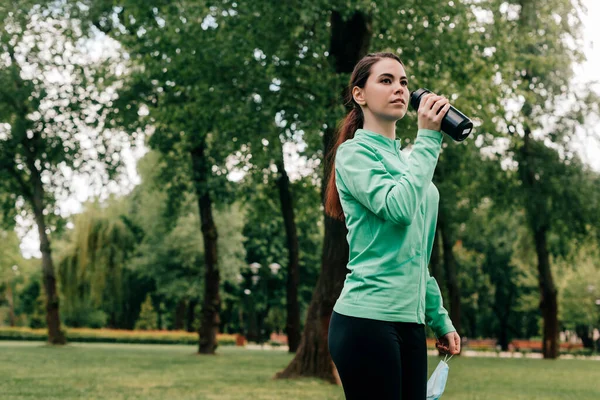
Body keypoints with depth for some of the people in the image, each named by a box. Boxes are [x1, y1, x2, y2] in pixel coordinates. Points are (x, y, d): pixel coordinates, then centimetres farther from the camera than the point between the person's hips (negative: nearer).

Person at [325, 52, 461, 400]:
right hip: (368, 319, -7)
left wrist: (440, 319, 20)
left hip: (409, 323, 7)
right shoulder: (355, 152, -2)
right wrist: (428, 140, -12)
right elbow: (398, 207, -21)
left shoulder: (406, 159, 18)